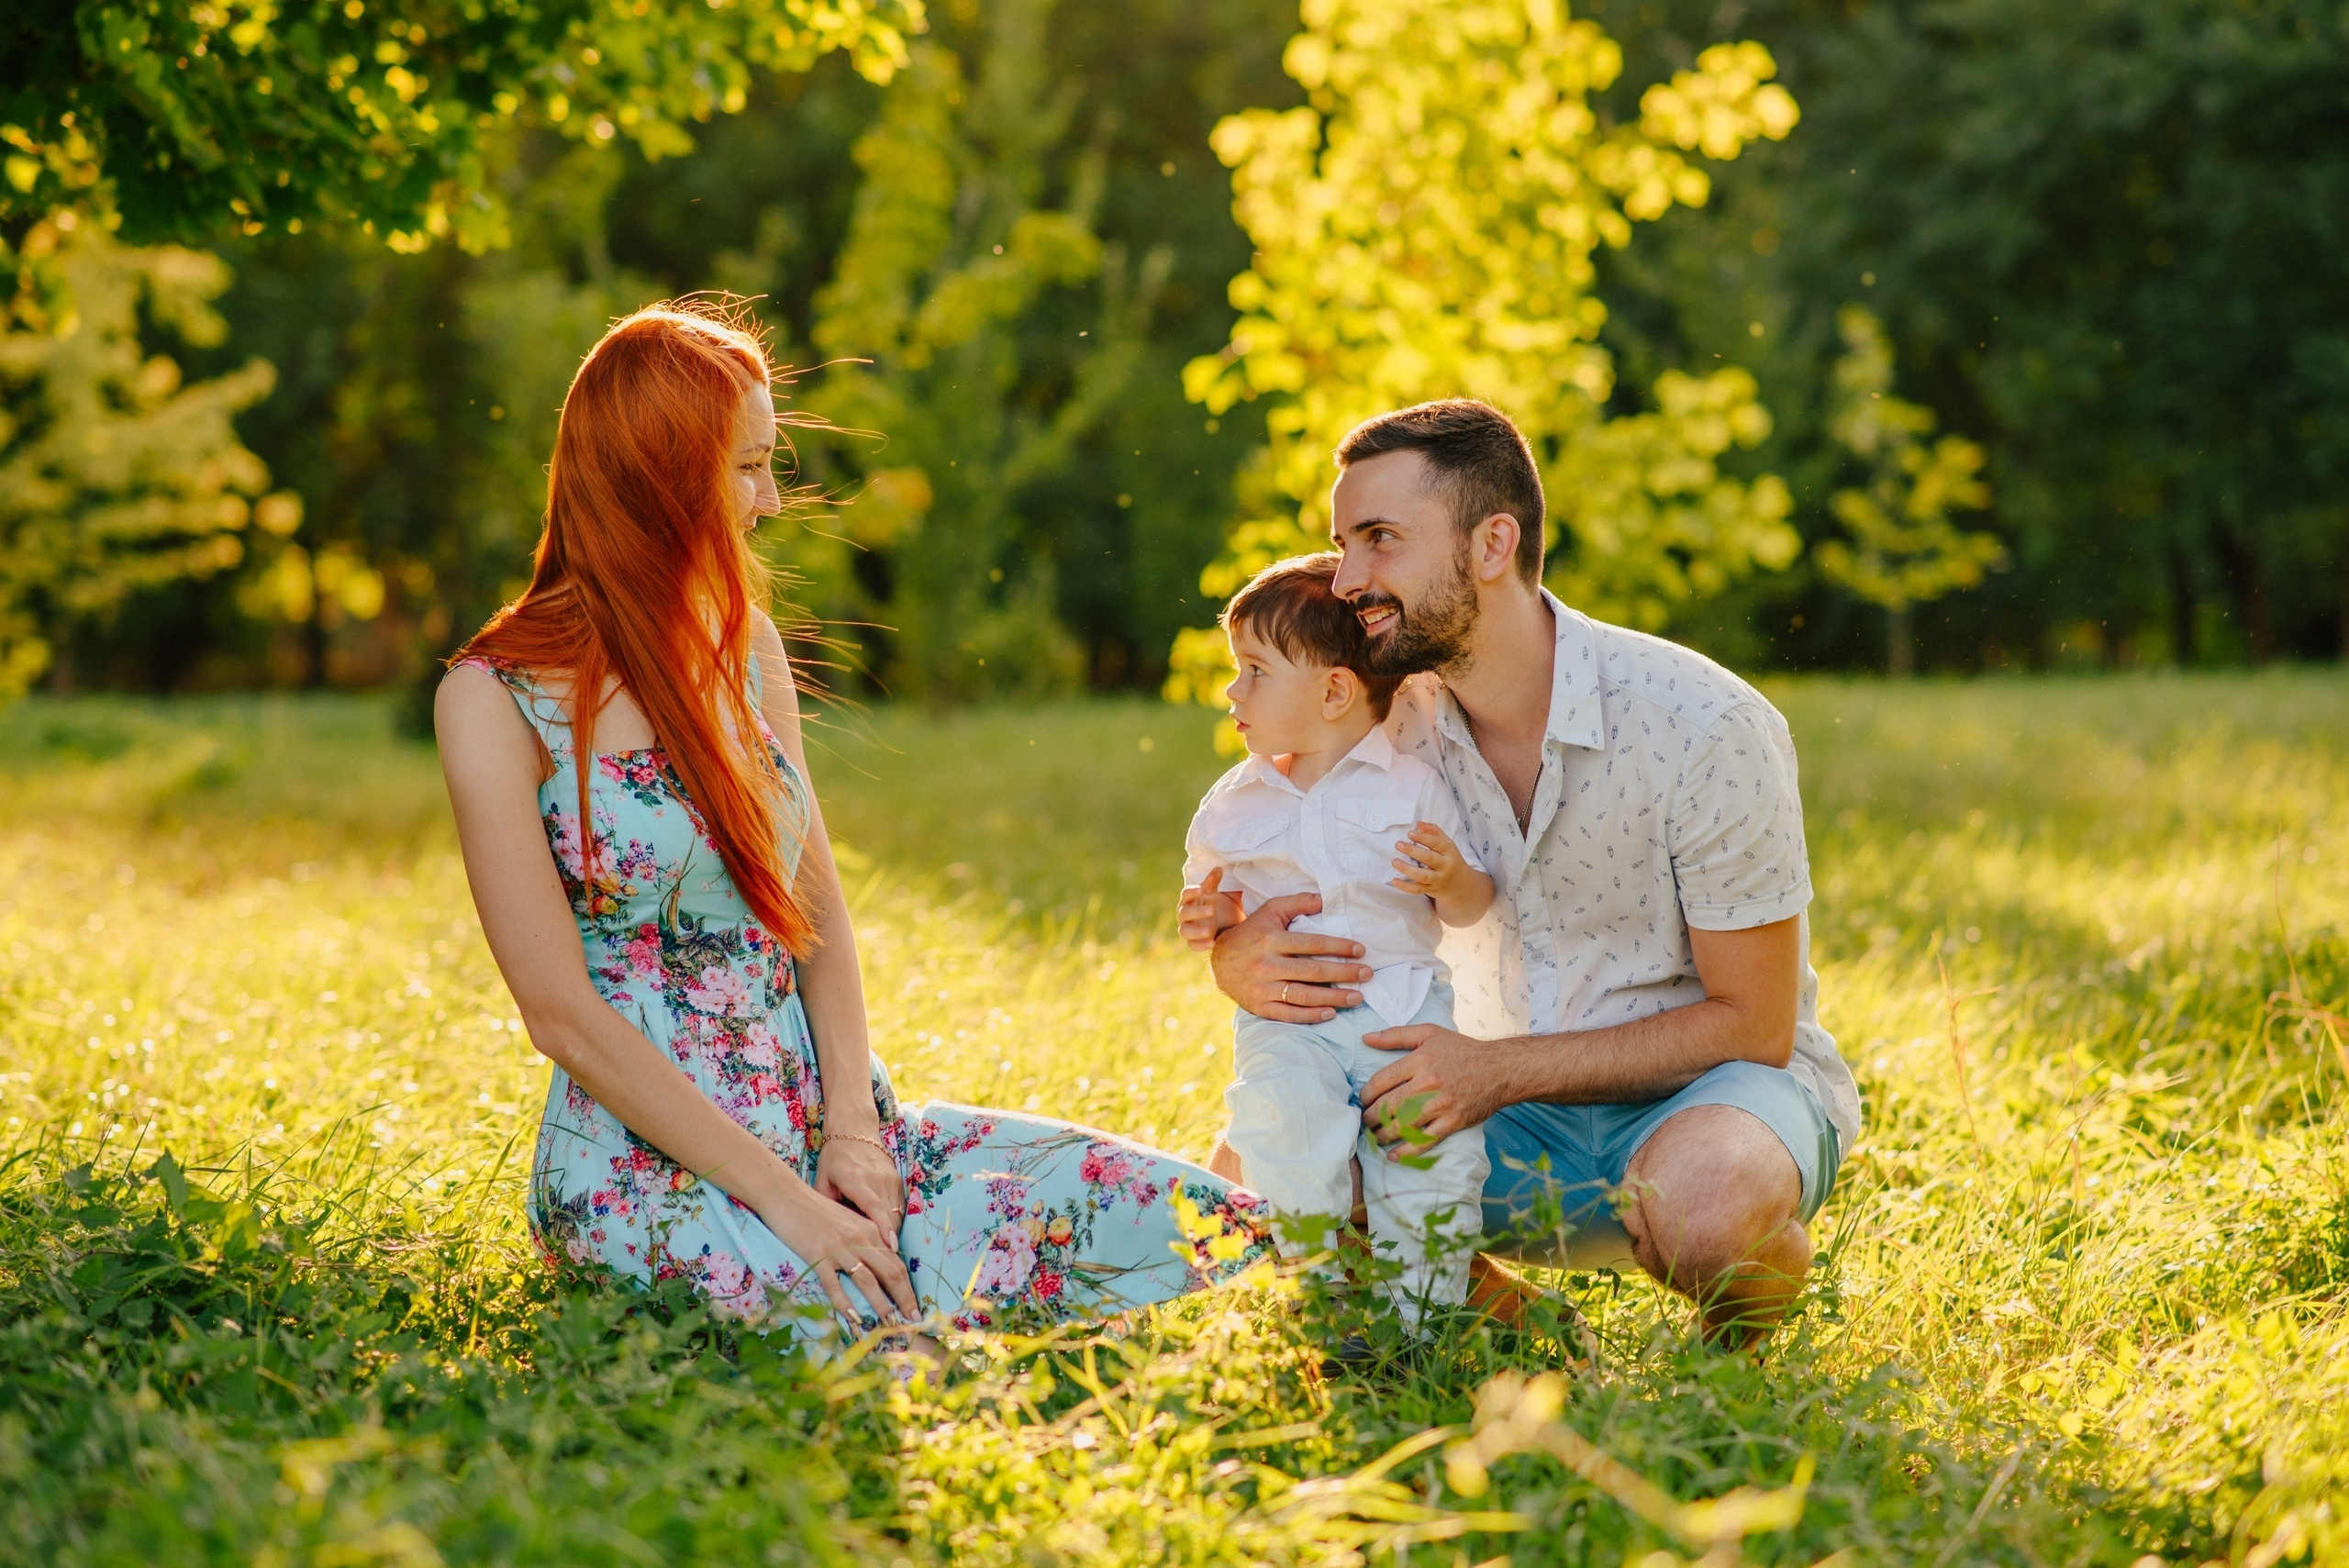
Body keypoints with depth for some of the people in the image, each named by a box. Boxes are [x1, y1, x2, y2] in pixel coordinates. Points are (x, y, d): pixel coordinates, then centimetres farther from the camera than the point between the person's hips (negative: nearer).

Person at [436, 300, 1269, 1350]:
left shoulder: (741, 644, 11)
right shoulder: (495, 700, -9)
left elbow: (818, 907, 10)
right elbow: (563, 1015, -14)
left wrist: (853, 1126, -6)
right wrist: (779, 1196, -18)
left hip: (815, 1120, 7)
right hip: (642, 1162, -6)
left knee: (1197, 1217, -8)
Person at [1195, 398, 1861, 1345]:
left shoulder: (1707, 731, -21)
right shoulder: (1390, 722, -6)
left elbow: (1751, 1023, -17)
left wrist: (1500, 1071, -26)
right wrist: (1242, 962, -25)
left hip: (1718, 1086, -4)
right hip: (1516, 1100, 5)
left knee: (1702, 1202, -39)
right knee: (1250, 1165, -16)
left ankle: (1763, 1284, -2)